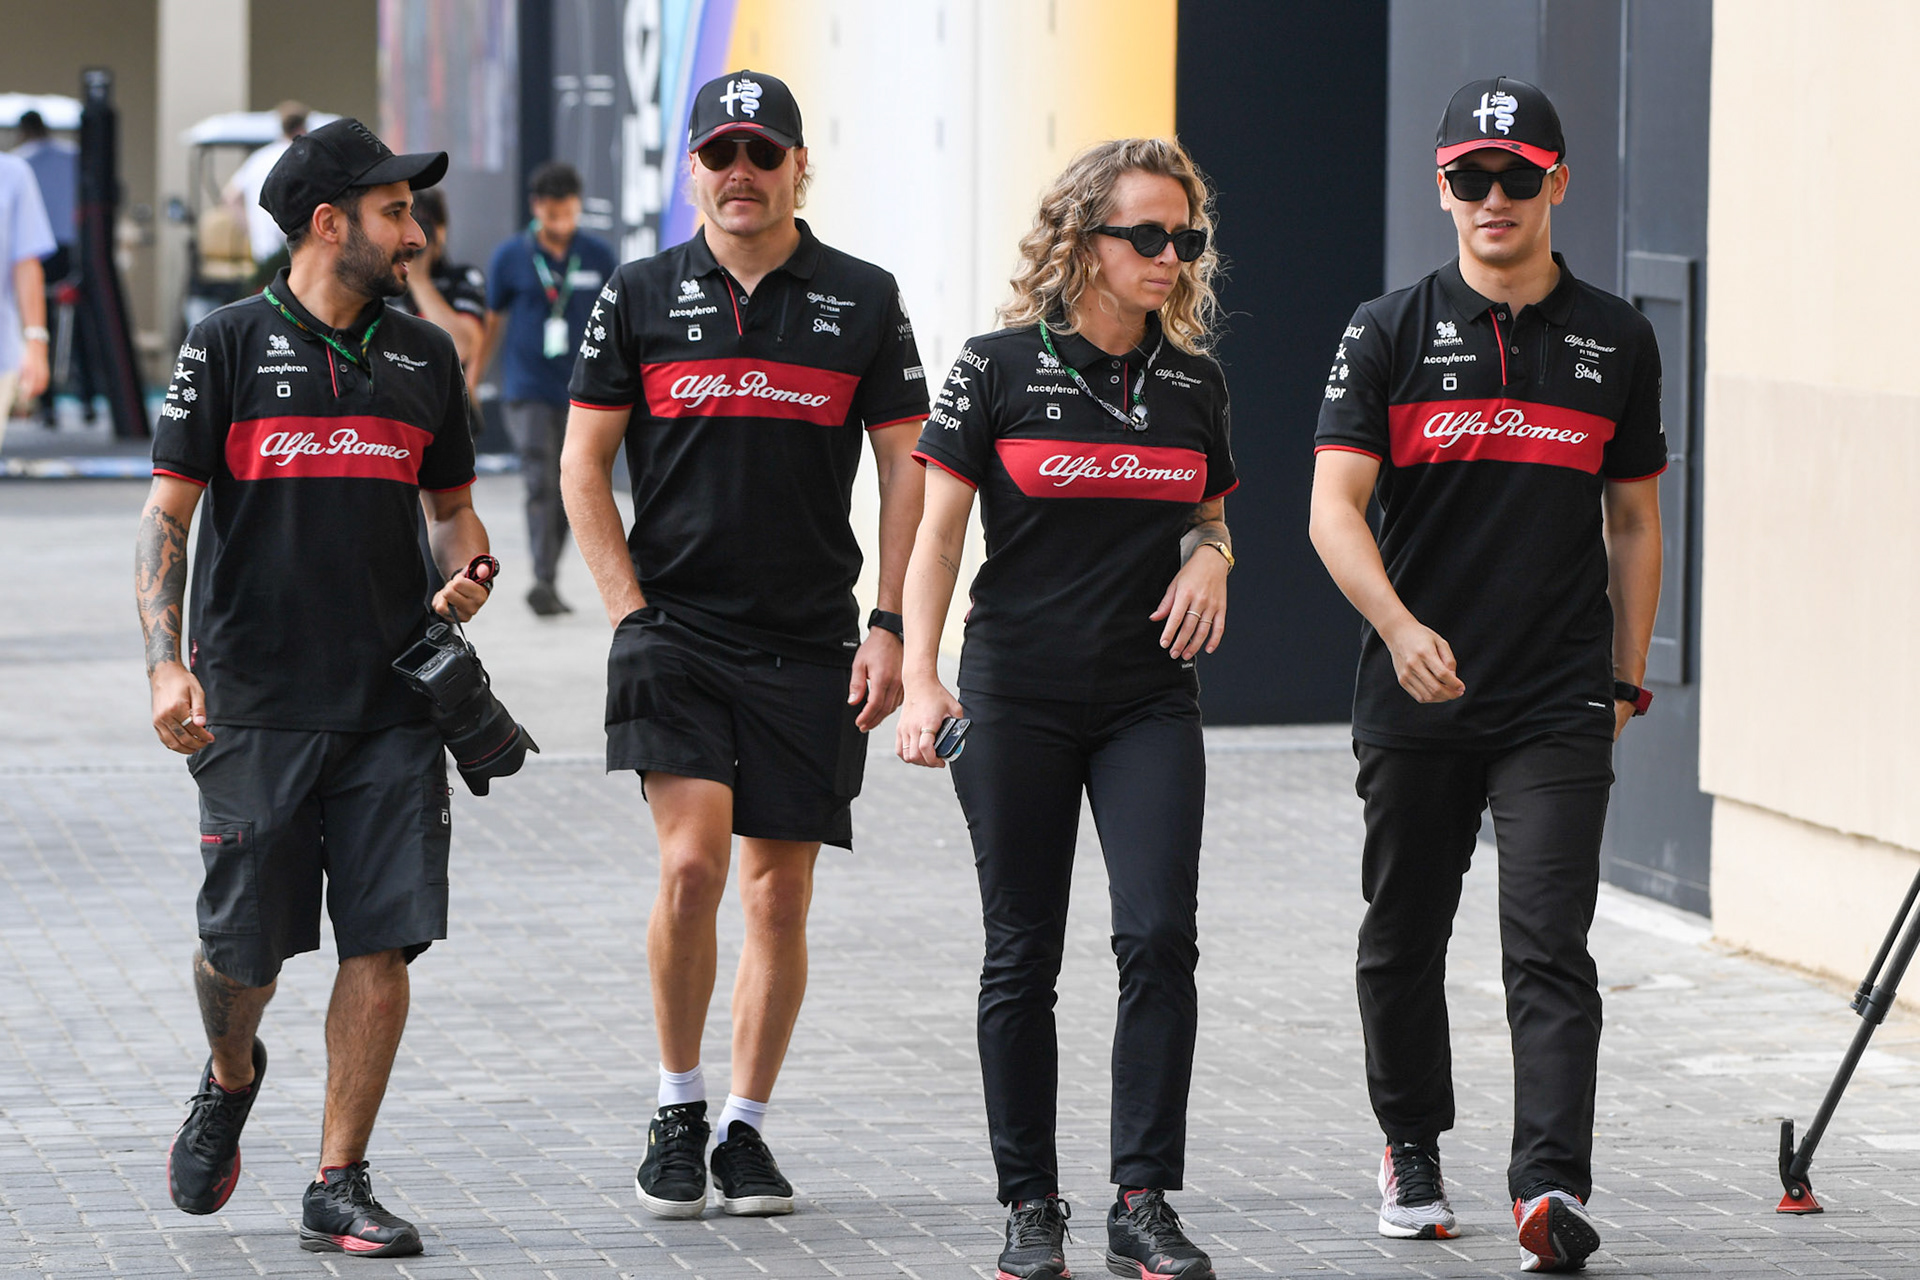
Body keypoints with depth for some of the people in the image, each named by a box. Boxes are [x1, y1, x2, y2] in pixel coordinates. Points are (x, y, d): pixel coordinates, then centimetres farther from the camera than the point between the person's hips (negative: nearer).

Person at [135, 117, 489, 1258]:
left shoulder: (424, 357, 12)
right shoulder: (232, 345, 0)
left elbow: (452, 501, 22)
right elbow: (169, 512, 0)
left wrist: (472, 570, -1)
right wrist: (167, 662, -11)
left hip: (393, 702, 3)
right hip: (255, 703, -3)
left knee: (385, 940, -5)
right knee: (244, 945, 0)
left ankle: (340, 1184, 3)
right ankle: (231, 1079, 34)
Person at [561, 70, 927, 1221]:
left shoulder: (863, 300, 4)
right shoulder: (642, 297, 4)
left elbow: (907, 469, 6)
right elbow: (585, 463, 7)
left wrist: (891, 629, -1)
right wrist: (628, 609, -2)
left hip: (810, 645, 1)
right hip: (676, 632, -1)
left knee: (780, 891, 3)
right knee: (693, 866, -15)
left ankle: (747, 1130, 15)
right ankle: (678, 1111, 3)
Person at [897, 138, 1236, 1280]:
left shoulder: (1194, 381, 7)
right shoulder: (1001, 368, -3)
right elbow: (939, 535, -2)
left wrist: (1212, 558, -4)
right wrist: (920, 680, -13)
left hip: (1151, 704, 2)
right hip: (1018, 703, -2)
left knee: (1160, 935, -12)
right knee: (1023, 958, 3)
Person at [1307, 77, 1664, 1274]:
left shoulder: (1617, 341, 7)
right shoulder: (1392, 333, 1)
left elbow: (1634, 520, 15)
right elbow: (1336, 508, -7)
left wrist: (1626, 678, 11)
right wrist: (1400, 626, -23)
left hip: (1559, 705, -1)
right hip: (1414, 702, 1)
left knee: (1550, 949, -11)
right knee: (1404, 939, 13)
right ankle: (1413, 1150, 32)